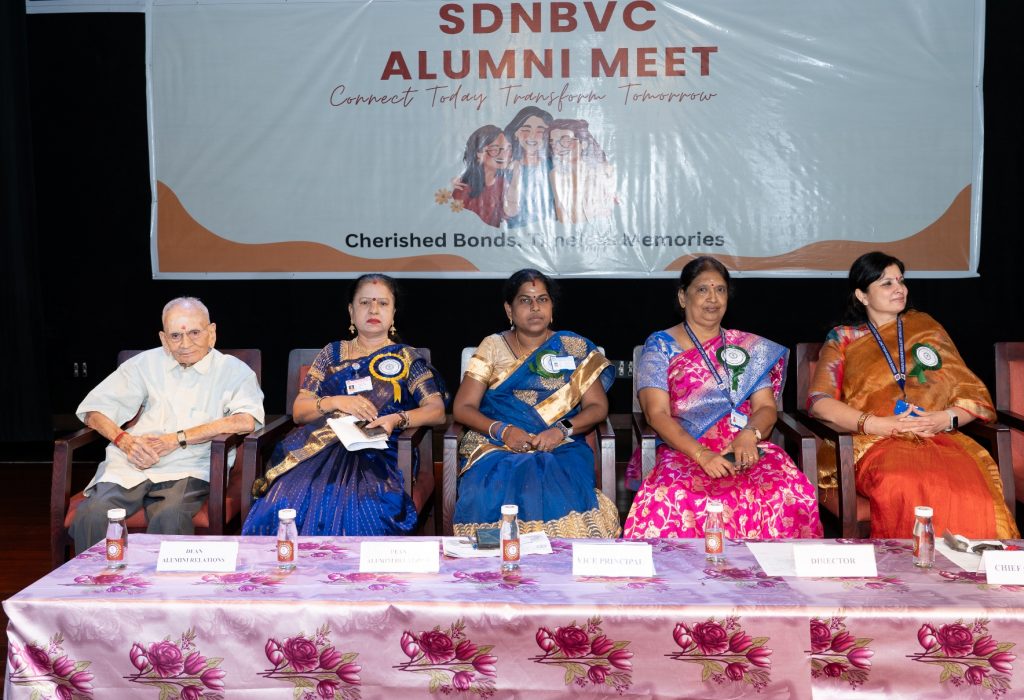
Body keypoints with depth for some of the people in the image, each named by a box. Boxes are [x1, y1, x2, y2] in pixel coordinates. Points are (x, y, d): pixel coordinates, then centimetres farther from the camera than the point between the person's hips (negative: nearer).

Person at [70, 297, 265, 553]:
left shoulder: (233, 370, 7)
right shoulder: (146, 363, 17)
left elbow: (246, 420, -12)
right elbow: (94, 409, 15)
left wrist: (177, 439, -13)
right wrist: (124, 440, -7)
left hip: (187, 471, -3)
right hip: (131, 465, 3)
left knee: (169, 518, -35)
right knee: (91, 515, -27)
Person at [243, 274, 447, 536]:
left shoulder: (406, 357, 16)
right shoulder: (332, 353, 22)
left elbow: (437, 410, 4)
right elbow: (298, 411, 15)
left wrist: (397, 419, -16)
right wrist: (336, 402, -5)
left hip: (381, 452, -2)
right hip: (326, 446, 2)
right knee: (288, 500, -31)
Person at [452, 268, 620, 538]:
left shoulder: (575, 348, 13)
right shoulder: (492, 347, 12)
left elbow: (598, 407, 7)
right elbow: (463, 407, 7)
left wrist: (562, 430, -12)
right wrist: (502, 430, -12)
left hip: (560, 449, 0)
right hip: (496, 447, 0)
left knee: (561, 499, -34)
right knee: (492, 498, -33)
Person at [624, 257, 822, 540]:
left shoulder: (750, 347, 19)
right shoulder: (660, 345, 9)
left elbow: (766, 407, 11)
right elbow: (657, 414, -3)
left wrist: (749, 434, -14)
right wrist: (701, 455, -20)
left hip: (746, 448, 3)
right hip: (682, 450, -2)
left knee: (791, 493, -32)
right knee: (671, 498, -39)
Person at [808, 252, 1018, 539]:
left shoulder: (925, 326, 24)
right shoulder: (843, 339, 16)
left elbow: (971, 393, 19)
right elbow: (819, 401, 2)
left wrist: (946, 419, -4)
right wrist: (880, 424, -11)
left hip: (940, 439, 2)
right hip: (876, 446, -2)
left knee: (971, 489, -34)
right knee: (906, 490, -38)